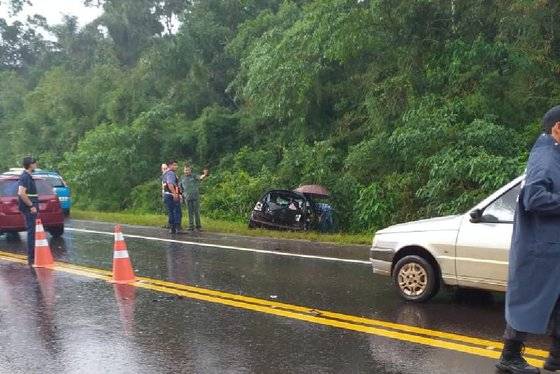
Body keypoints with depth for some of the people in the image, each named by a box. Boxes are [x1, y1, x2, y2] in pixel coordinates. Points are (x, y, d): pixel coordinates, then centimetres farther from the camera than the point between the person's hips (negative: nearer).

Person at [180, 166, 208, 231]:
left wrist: (205, 175, -41)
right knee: (190, 212, 6)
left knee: (197, 211, 0)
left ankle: (198, 226, 7)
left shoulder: (194, 176, 1)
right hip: (187, 198, 3)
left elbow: (200, 177, -19)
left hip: (195, 196, -2)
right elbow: (180, 188, 20)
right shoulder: (182, 178, 11)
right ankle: (191, 226, 11)